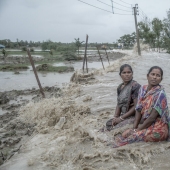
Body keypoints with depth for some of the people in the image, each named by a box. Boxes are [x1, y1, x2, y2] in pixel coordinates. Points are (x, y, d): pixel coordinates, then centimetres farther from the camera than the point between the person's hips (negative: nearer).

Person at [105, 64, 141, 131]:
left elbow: (136, 106, -18)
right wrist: (115, 117, -3)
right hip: (123, 115, 7)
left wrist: (121, 118, -16)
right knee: (109, 124, -7)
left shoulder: (135, 86, -14)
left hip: (134, 116, -7)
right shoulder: (120, 87, 9)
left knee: (116, 129, -22)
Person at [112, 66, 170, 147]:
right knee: (125, 133, -14)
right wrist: (134, 128, -9)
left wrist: (137, 130, -14)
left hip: (158, 128, -6)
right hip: (145, 124, 6)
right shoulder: (143, 89, 3)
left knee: (133, 136, -23)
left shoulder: (160, 93, -17)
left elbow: (152, 117, -19)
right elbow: (138, 110, 2)